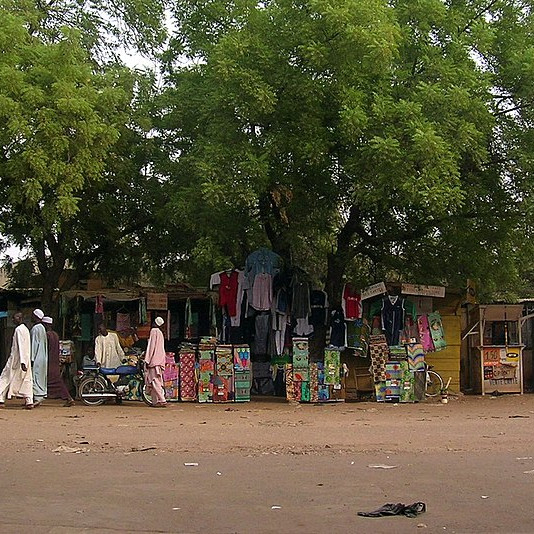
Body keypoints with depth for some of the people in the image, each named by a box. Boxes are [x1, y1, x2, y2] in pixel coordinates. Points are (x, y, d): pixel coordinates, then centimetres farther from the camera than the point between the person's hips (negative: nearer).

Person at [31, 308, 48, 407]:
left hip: (37, 358, -10)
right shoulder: (42, 328, 16)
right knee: (40, 377, 11)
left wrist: (32, 358, -17)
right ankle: (39, 397, 13)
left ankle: (37, 398, -15)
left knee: (35, 377, -10)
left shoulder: (35, 328, -13)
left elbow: (34, 344, -17)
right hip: (43, 358, 10)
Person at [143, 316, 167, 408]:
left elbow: (151, 346, -14)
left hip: (154, 360, -9)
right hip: (160, 361, 9)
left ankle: (162, 400, -15)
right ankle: (155, 401, 10)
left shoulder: (154, 331, -9)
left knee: (154, 381, -10)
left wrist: (147, 360, -13)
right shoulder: (160, 332, 17)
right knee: (157, 381, 10)